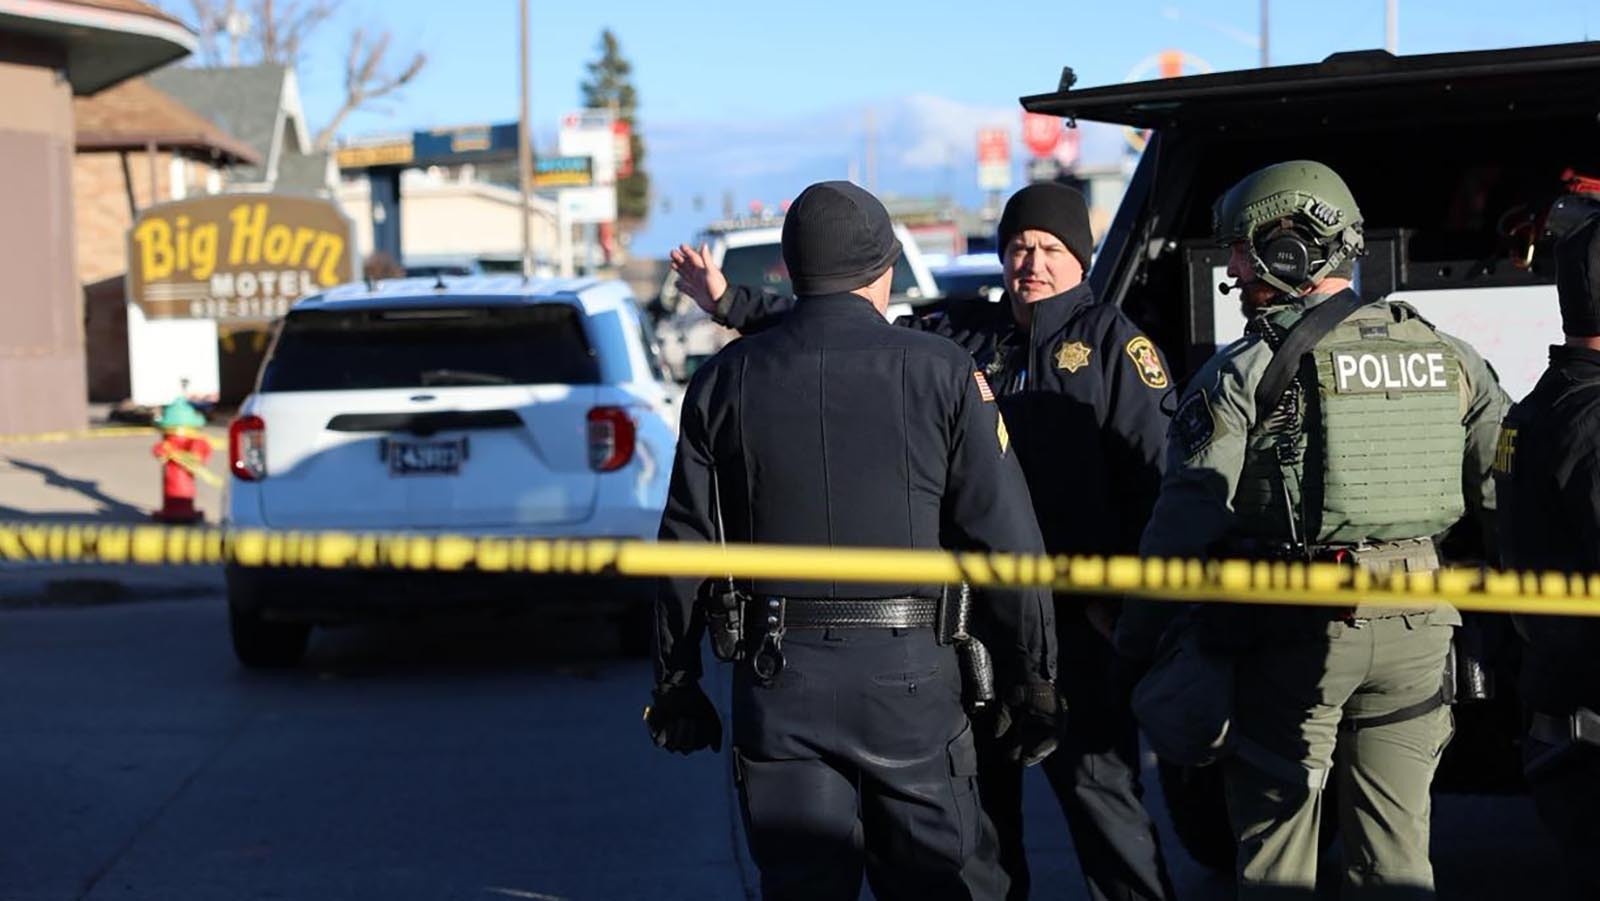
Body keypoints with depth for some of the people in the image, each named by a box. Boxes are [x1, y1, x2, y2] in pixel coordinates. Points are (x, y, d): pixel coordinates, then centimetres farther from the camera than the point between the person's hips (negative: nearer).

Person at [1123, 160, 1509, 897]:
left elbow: (1188, 515, -11)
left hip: (1297, 631, -5)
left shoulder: (1245, 371, -9)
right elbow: (1503, 495, 8)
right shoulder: (1447, 359, 7)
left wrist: (1136, 633, -3)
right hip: (1416, 629, 5)